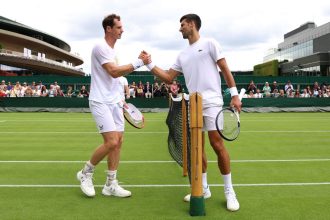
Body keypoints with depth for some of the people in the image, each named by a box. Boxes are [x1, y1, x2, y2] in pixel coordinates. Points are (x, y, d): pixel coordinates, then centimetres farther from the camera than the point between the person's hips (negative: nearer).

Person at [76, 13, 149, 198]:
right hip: (101, 102, -9)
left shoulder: (113, 49, 17)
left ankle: (111, 184, 12)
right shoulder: (100, 47, -11)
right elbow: (114, 72, -20)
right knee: (111, 142, -14)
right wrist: (138, 63, -19)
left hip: (114, 102, 9)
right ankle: (86, 173, 9)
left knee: (118, 141, 4)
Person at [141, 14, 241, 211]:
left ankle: (229, 191, 4)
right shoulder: (183, 55, 20)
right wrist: (150, 64, 10)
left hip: (212, 102, -6)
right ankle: (203, 188, 20)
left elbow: (225, 69, -1)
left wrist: (234, 94, -9)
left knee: (217, 145, -9)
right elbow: (168, 78, 18)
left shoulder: (209, 43, 3)